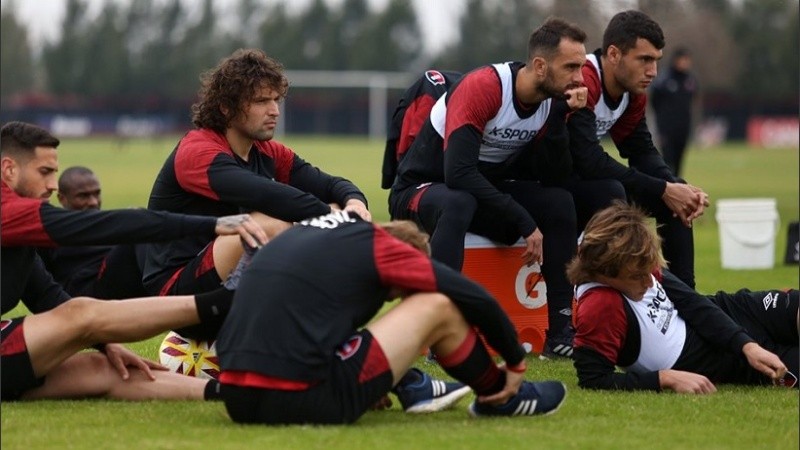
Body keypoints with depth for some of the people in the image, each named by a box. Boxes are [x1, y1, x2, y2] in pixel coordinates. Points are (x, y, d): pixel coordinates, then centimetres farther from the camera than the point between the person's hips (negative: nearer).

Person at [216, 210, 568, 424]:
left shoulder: (299, 235, 24)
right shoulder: (377, 244, 5)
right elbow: (476, 299, 7)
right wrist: (515, 362, 22)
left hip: (236, 400, 7)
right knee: (437, 309, 8)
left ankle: (410, 386, 37)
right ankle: (501, 399, 27)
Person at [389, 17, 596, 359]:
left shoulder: (553, 100, -6)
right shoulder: (482, 88, -28)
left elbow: (552, 176, -9)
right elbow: (458, 174, -35)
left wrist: (560, 117, -22)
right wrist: (524, 222, -32)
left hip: (482, 193, 7)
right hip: (420, 189, -7)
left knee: (559, 203, -15)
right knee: (458, 203, -39)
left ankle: (561, 333, -11)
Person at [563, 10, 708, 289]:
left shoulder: (633, 92, 0)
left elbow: (642, 152, 4)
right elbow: (589, 161, -35)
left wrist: (678, 188, -16)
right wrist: (664, 190, -30)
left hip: (578, 176, 9)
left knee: (676, 201, 1)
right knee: (609, 197, -34)